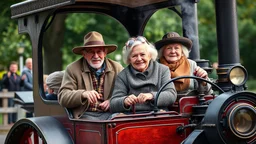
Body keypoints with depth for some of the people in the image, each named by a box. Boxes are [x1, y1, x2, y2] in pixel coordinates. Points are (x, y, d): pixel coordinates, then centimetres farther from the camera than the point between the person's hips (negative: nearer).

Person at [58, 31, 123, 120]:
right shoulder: (72, 69, 6)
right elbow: (62, 98, -3)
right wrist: (83, 94, -22)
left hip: (109, 113, 2)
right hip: (86, 114, -2)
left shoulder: (117, 68, 13)